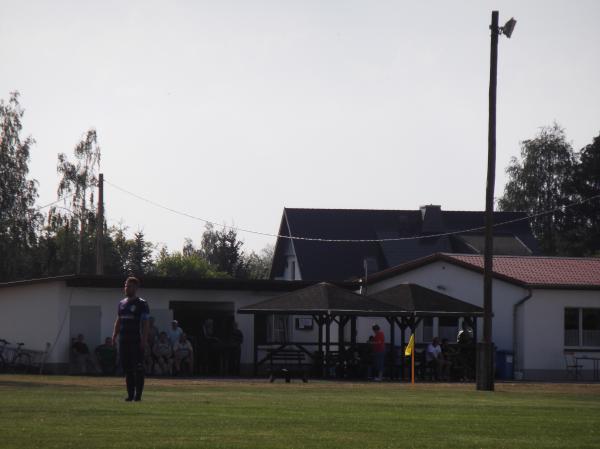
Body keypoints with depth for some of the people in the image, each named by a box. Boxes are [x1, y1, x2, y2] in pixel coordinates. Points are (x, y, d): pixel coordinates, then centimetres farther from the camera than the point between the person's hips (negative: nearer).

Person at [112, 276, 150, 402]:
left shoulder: (141, 304, -4)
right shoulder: (122, 303, 17)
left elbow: (145, 323, -8)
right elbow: (118, 321, 22)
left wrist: (144, 339, -16)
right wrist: (115, 335, 11)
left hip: (136, 340, -7)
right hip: (124, 340, 7)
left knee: (138, 368, -5)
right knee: (126, 367, 6)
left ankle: (138, 395, -2)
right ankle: (130, 394, 11)